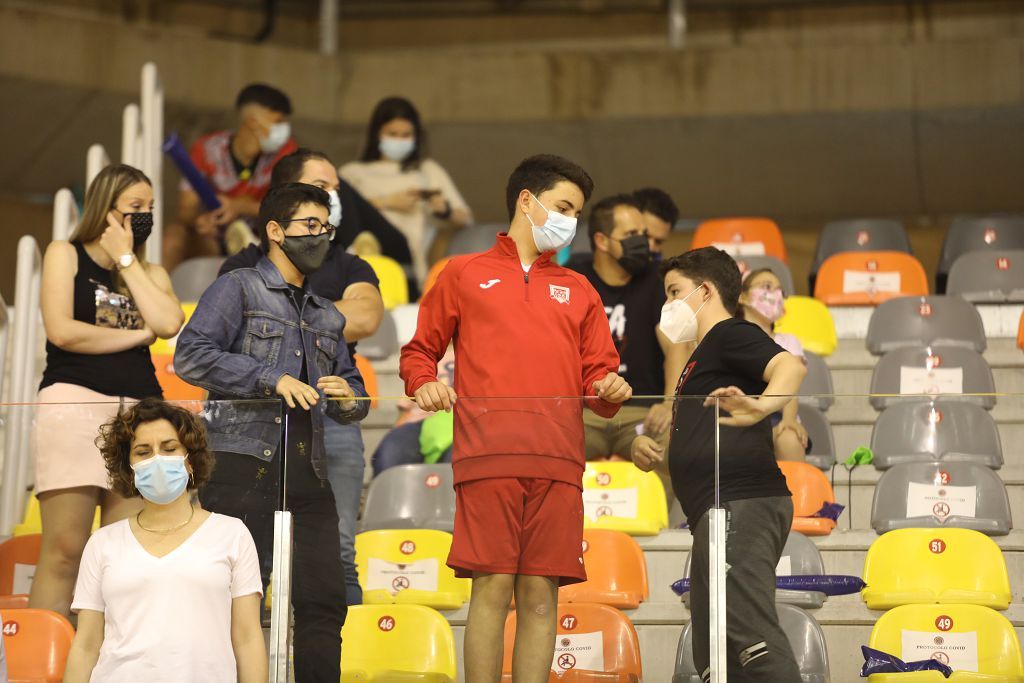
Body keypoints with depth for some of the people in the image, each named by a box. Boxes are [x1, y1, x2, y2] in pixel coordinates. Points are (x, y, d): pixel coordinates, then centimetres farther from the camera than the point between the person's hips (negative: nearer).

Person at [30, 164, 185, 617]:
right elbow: (61, 330, -6)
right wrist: (138, 334, 1)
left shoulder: (151, 273, 19)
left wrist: (126, 260, 4)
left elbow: (169, 324, -3)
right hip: (74, 403, -4)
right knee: (64, 550, -12)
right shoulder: (65, 254, 9)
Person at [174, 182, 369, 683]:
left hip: (307, 470, 7)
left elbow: (354, 387, 27)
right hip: (245, 464, -6)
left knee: (325, 599, 1)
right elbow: (191, 356, -9)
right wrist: (272, 379, -15)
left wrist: (348, 398, 1)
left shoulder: (326, 317, 26)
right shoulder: (238, 288, 5)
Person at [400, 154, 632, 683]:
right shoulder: (464, 275, 18)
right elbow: (419, 351, 18)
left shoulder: (578, 292, 26)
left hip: (557, 461, 3)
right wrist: (424, 383, -3)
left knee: (540, 592, -2)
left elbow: (597, 374, 21)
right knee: (492, 586, -10)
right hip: (487, 455, -3)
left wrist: (609, 389, -2)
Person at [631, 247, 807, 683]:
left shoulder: (730, 334, 1)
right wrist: (648, 448, 20)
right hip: (716, 515, 11)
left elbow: (790, 366, -19)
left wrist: (761, 405, -38)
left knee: (748, 633, -24)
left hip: (741, 504, -11)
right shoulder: (701, 357, 31)